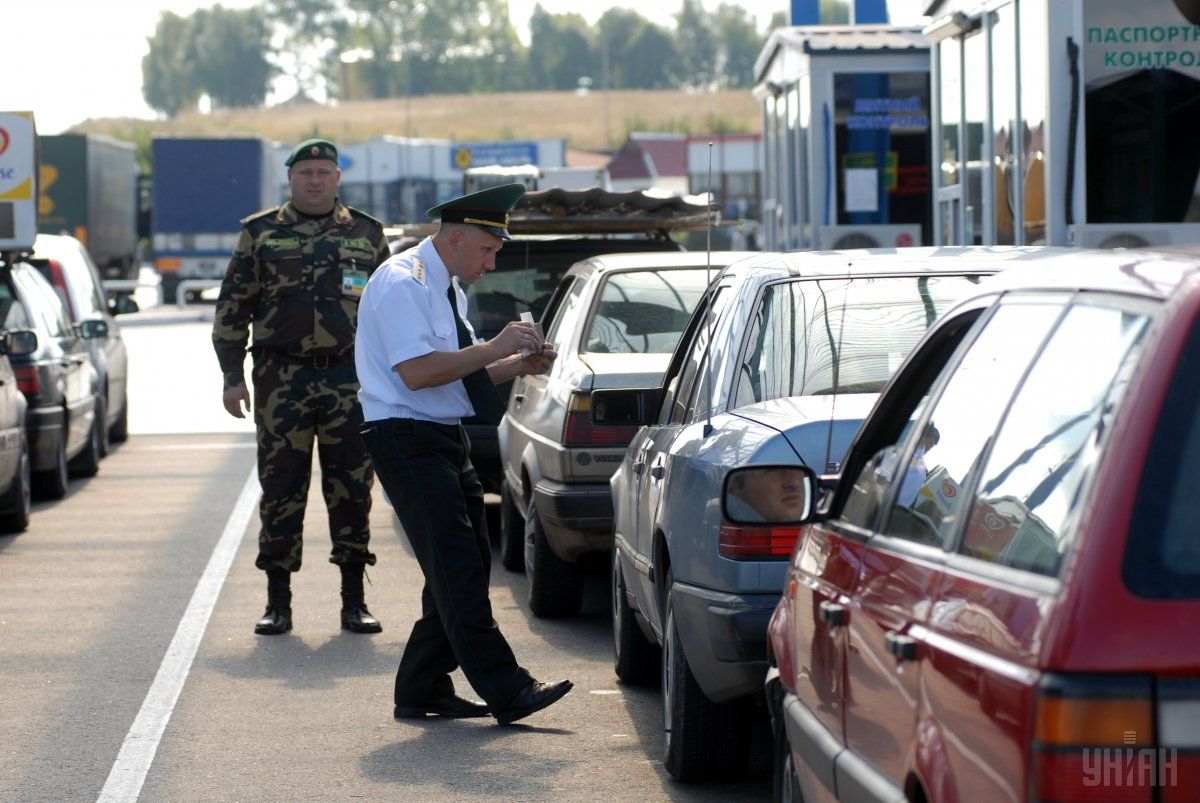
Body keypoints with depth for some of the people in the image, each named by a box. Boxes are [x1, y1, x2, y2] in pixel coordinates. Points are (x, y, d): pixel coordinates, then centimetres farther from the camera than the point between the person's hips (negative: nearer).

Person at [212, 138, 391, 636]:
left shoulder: (367, 235, 11)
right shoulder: (261, 234, 7)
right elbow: (233, 307, 7)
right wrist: (232, 376, 0)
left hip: (351, 379, 1)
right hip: (281, 379, -1)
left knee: (352, 488, 1)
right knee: (280, 489, 0)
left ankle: (354, 602, 9)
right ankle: (278, 603, 8)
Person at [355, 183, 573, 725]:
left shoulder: (449, 288, 17)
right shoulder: (402, 283, -14)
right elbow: (417, 372, -24)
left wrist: (520, 365, 8)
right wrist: (494, 349, -21)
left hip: (446, 438, 10)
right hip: (407, 440, -10)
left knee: (468, 565, 9)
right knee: (457, 568, -12)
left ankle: (422, 689, 16)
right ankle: (506, 692, -15)